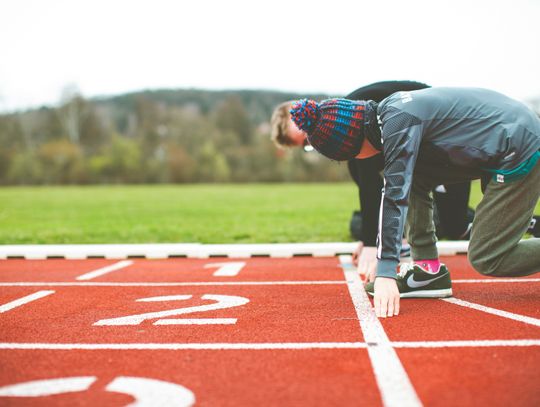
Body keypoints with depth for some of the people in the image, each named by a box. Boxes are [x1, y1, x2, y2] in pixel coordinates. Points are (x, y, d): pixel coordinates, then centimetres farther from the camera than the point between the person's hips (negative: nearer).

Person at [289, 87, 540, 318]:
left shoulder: (399, 121, -22)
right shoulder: (387, 112, 6)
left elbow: (396, 196, -28)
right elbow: (394, 187, 15)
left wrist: (385, 272, -30)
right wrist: (377, 247, 19)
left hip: (520, 150, -9)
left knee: (486, 260, -7)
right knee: (412, 178, 4)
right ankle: (428, 270, 7)